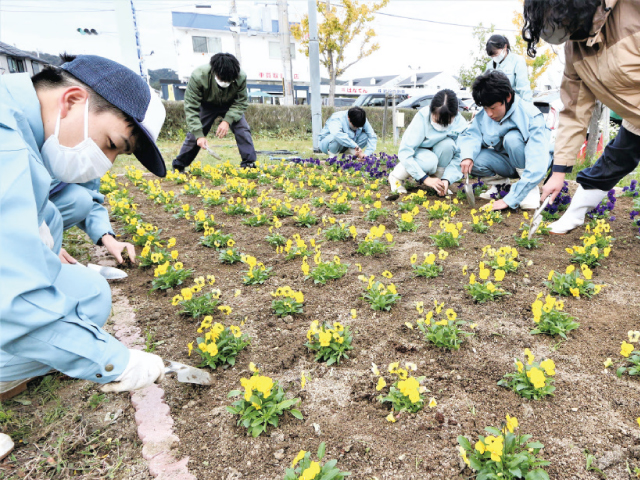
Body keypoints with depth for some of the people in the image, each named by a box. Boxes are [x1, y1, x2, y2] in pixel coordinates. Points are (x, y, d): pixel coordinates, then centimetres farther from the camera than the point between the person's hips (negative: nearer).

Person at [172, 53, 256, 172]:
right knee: (194, 134, -6)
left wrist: (227, 120, -35)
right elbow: (191, 108, -31)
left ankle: (249, 164, -9)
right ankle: (178, 166, 10)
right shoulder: (198, 77, -37)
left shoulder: (241, 77, -33)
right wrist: (199, 135, -38)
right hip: (206, 106, -1)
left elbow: (241, 102, -19)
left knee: (243, 129, -18)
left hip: (230, 106, 1)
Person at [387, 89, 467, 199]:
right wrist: (425, 178, -38)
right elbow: (404, 152, -33)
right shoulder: (422, 117, -30)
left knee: (448, 144, -30)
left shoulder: (460, 124, -22)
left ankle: (438, 179, -10)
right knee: (430, 161, -36)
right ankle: (396, 176, -10)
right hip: (418, 152, -2)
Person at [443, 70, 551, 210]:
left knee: (512, 137, -34)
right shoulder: (483, 116, -13)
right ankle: (500, 182, 5)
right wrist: (447, 178, -40)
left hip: (531, 161, -4)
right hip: (507, 163, 4)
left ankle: (532, 188, -15)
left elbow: (537, 166, -35)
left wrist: (509, 200, -41)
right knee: (473, 158, -27)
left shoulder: (531, 117, -28)